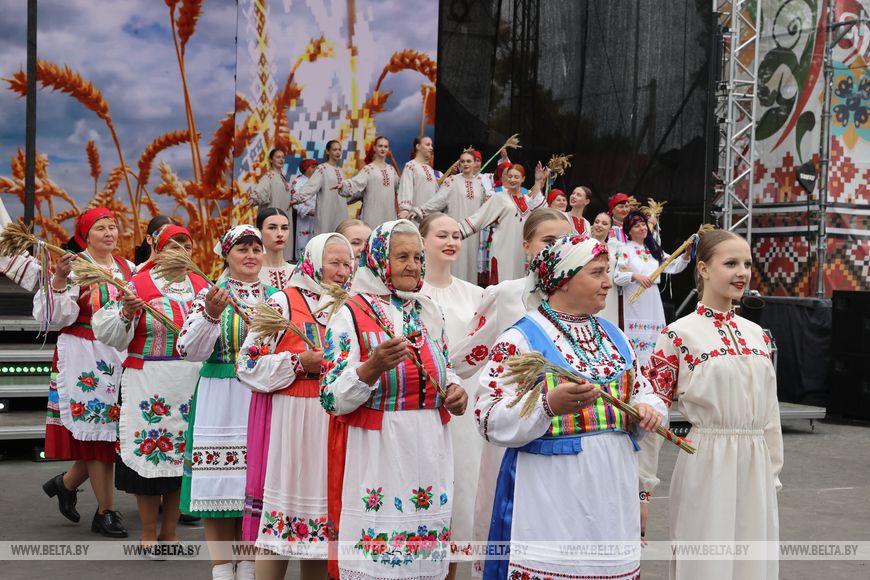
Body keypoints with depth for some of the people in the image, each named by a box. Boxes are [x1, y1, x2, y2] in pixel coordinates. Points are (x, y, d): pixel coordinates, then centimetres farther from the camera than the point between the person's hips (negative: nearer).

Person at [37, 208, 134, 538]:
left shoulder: (128, 269, 12)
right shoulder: (73, 267, -6)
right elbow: (56, 316, -13)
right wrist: (60, 279, -26)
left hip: (120, 358, 6)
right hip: (84, 359, -6)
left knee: (109, 430, 8)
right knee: (96, 431, -3)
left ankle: (65, 484, 32)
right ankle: (106, 511, 6)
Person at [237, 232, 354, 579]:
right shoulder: (282, 304, -6)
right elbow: (249, 365, -9)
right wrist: (298, 362, -16)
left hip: (332, 423, 6)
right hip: (288, 423, -5)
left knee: (322, 503, 9)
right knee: (281, 510, -4)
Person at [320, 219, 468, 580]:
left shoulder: (430, 313, 11)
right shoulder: (351, 315, -6)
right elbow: (332, 400, -10)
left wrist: (454, 391, 2)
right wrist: (372, 368, -26)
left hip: (430, 454, 5)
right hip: (377, 454, -5)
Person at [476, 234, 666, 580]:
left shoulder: (614, 336, 15)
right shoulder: (521, 338, -7)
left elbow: (641, 391, 24)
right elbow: (490, 420, -13)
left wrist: (646, 409, 0)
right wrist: (549, 405, -27)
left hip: (612, 492, 6)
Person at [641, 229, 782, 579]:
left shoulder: (758, 336, 10)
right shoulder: (678, 336, -8)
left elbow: (769, 413, 16)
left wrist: (774, 475, 15)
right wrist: (643, 486, -8)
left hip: (756, 467, 5)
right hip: (706, 463, -5)